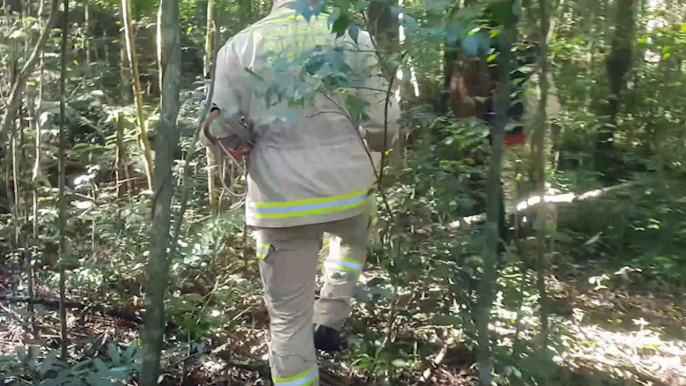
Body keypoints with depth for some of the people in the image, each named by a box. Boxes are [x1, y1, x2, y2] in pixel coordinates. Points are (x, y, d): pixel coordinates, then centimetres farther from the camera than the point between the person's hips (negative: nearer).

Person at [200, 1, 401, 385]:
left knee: (289, 319, 12)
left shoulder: (240, 46, -2)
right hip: (348, 188, 1)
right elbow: (382, 126, -1)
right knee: (356, 238, 38)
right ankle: (329, 323, 31)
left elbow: (224, 130, -4)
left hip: (280, 201, -1)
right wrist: (377, 137, 22)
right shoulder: (354, 38, -2)